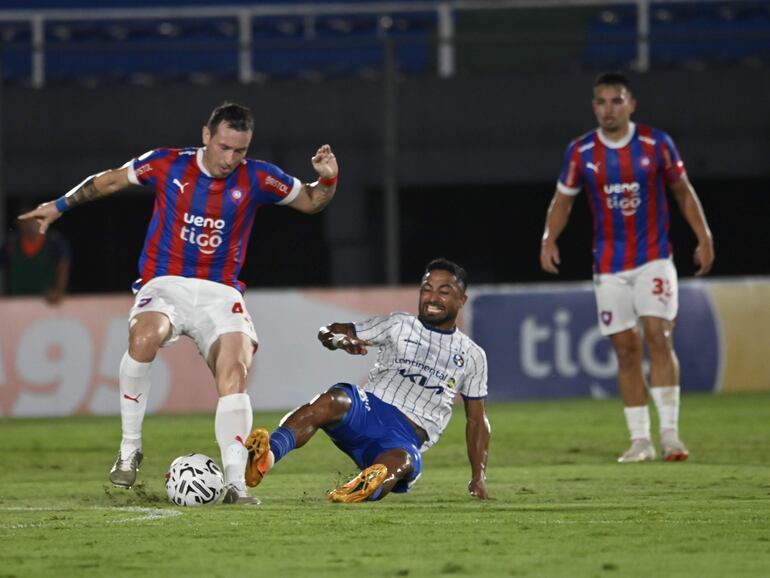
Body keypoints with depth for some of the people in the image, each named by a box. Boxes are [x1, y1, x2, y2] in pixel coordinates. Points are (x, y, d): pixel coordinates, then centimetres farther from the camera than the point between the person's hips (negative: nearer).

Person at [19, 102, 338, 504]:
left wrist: (327, 179, -7)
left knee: (234, 372, -23)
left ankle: (235, 482, -23)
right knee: (144, 337, -34)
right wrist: (59, 207, 22)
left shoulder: (256, 179, 1)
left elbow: (311, 202, 14)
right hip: (164, 286, -1)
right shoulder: (167, 166, -1)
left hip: (220, 293, 1)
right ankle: (129, 451, -19)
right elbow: (109, 181, 16)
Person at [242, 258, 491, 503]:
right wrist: (338, 339, -14)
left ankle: (366, 488, -74)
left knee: (401, 461, -39)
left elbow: (477, 419, 23)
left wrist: (478, 476, 12)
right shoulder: (399, 325, 17)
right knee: (332, 401, -35)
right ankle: (268, 454, -60)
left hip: (406, 439, 0)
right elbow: (327, 333, 12)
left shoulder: (472, 356, 19)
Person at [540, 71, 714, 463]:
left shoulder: (657, 144, -3)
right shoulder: (580, 152, 0)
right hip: (609, 266, 2)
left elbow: (683, 191, 7)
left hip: (654, 258, -2)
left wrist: (703, 237, 2)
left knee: (658, 336, -16)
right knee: (626, 349, 1)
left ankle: (670, 433, -16)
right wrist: (549, 238, -7)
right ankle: (640, 440, 7)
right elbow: (563, 199, 9)